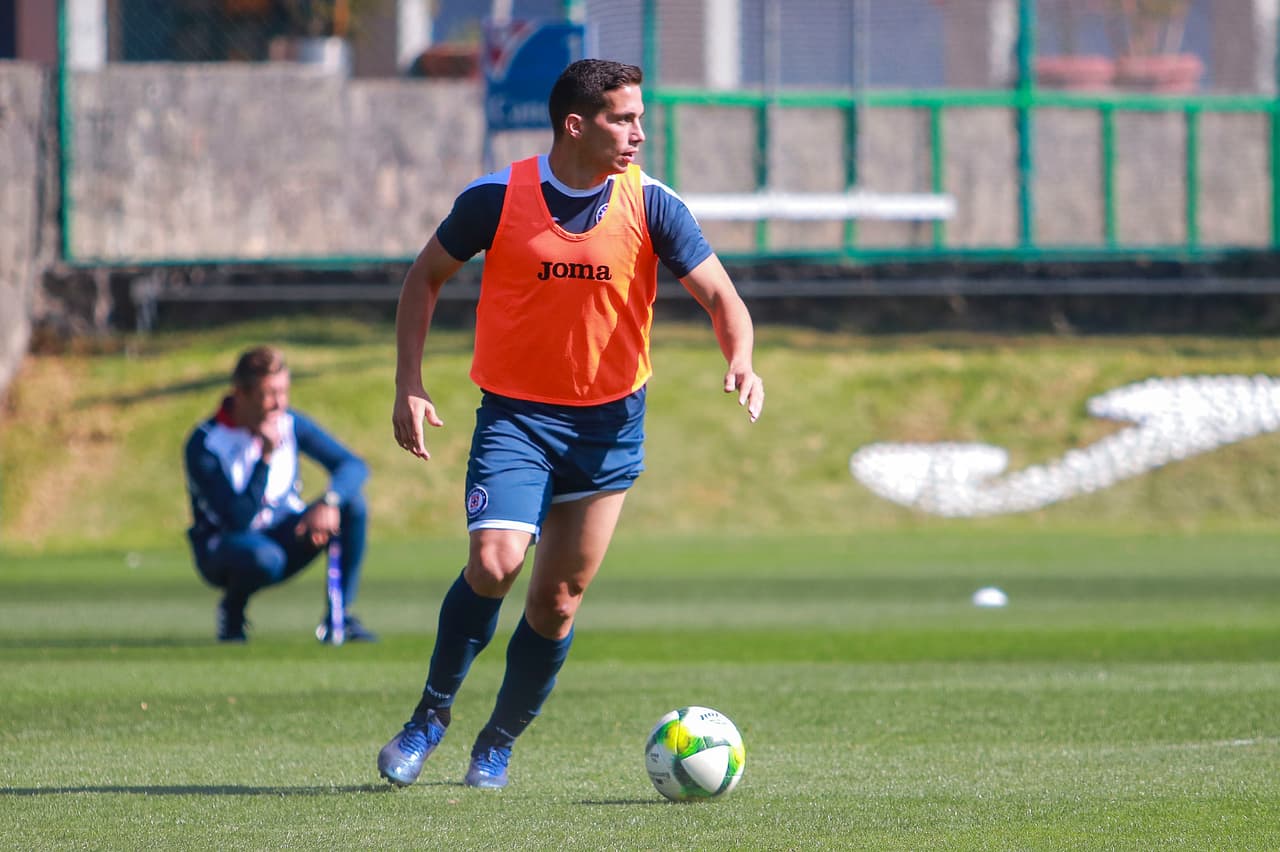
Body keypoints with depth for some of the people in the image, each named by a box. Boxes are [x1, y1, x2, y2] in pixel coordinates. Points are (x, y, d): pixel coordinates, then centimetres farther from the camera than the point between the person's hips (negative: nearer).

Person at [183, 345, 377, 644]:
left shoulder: (290, 424, -5)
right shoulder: (204, 444, -21)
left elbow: (353, 466, -9)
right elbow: (240, 519, -27)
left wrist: (329, 501, -30)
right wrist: (265, 457, -34)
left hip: (284, 537, 5)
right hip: (222, 549, -5)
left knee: (353, 504, -18)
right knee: (264, 557, -41)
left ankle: (338, 617, -10)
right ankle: (231, 614, -6)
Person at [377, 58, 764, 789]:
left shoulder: (652, 207, -7)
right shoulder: (496, 200, -9)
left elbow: (720, 296, -5)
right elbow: (426, 278, 5)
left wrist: (740, 359, -26)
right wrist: (410, 385, -3)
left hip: (610, 422, 2)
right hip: (514, 414, -2)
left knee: (559, 600, 3)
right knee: (494, 563, -21)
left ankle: (499, 744, 23)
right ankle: (432, 715, -1)